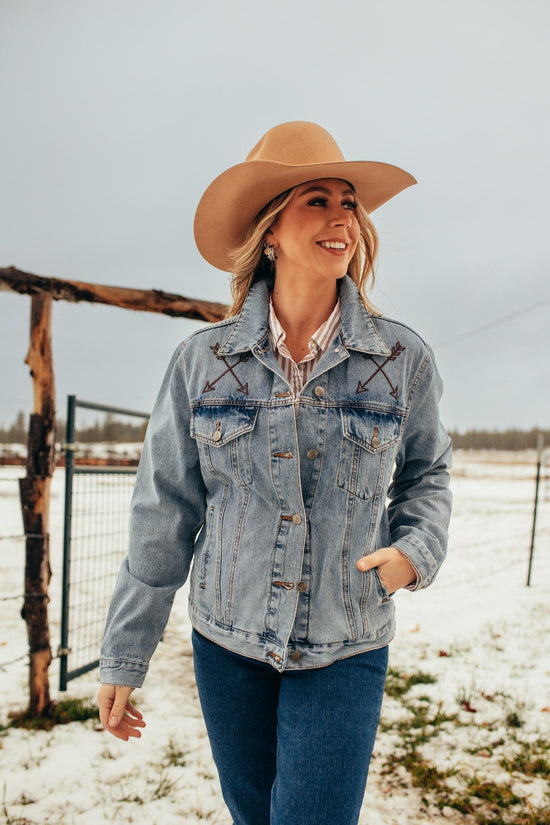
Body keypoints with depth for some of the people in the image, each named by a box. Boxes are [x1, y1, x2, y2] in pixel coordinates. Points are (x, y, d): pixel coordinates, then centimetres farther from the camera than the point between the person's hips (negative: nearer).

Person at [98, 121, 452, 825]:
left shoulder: (403, 359, -8)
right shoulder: (204, 359, -8)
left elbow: (426, 472, 10)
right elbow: (164, 516, -4)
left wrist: (417, 548, -11)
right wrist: (123, 658, 1)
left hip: (345, 652, -1)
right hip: (226, 642, 1)